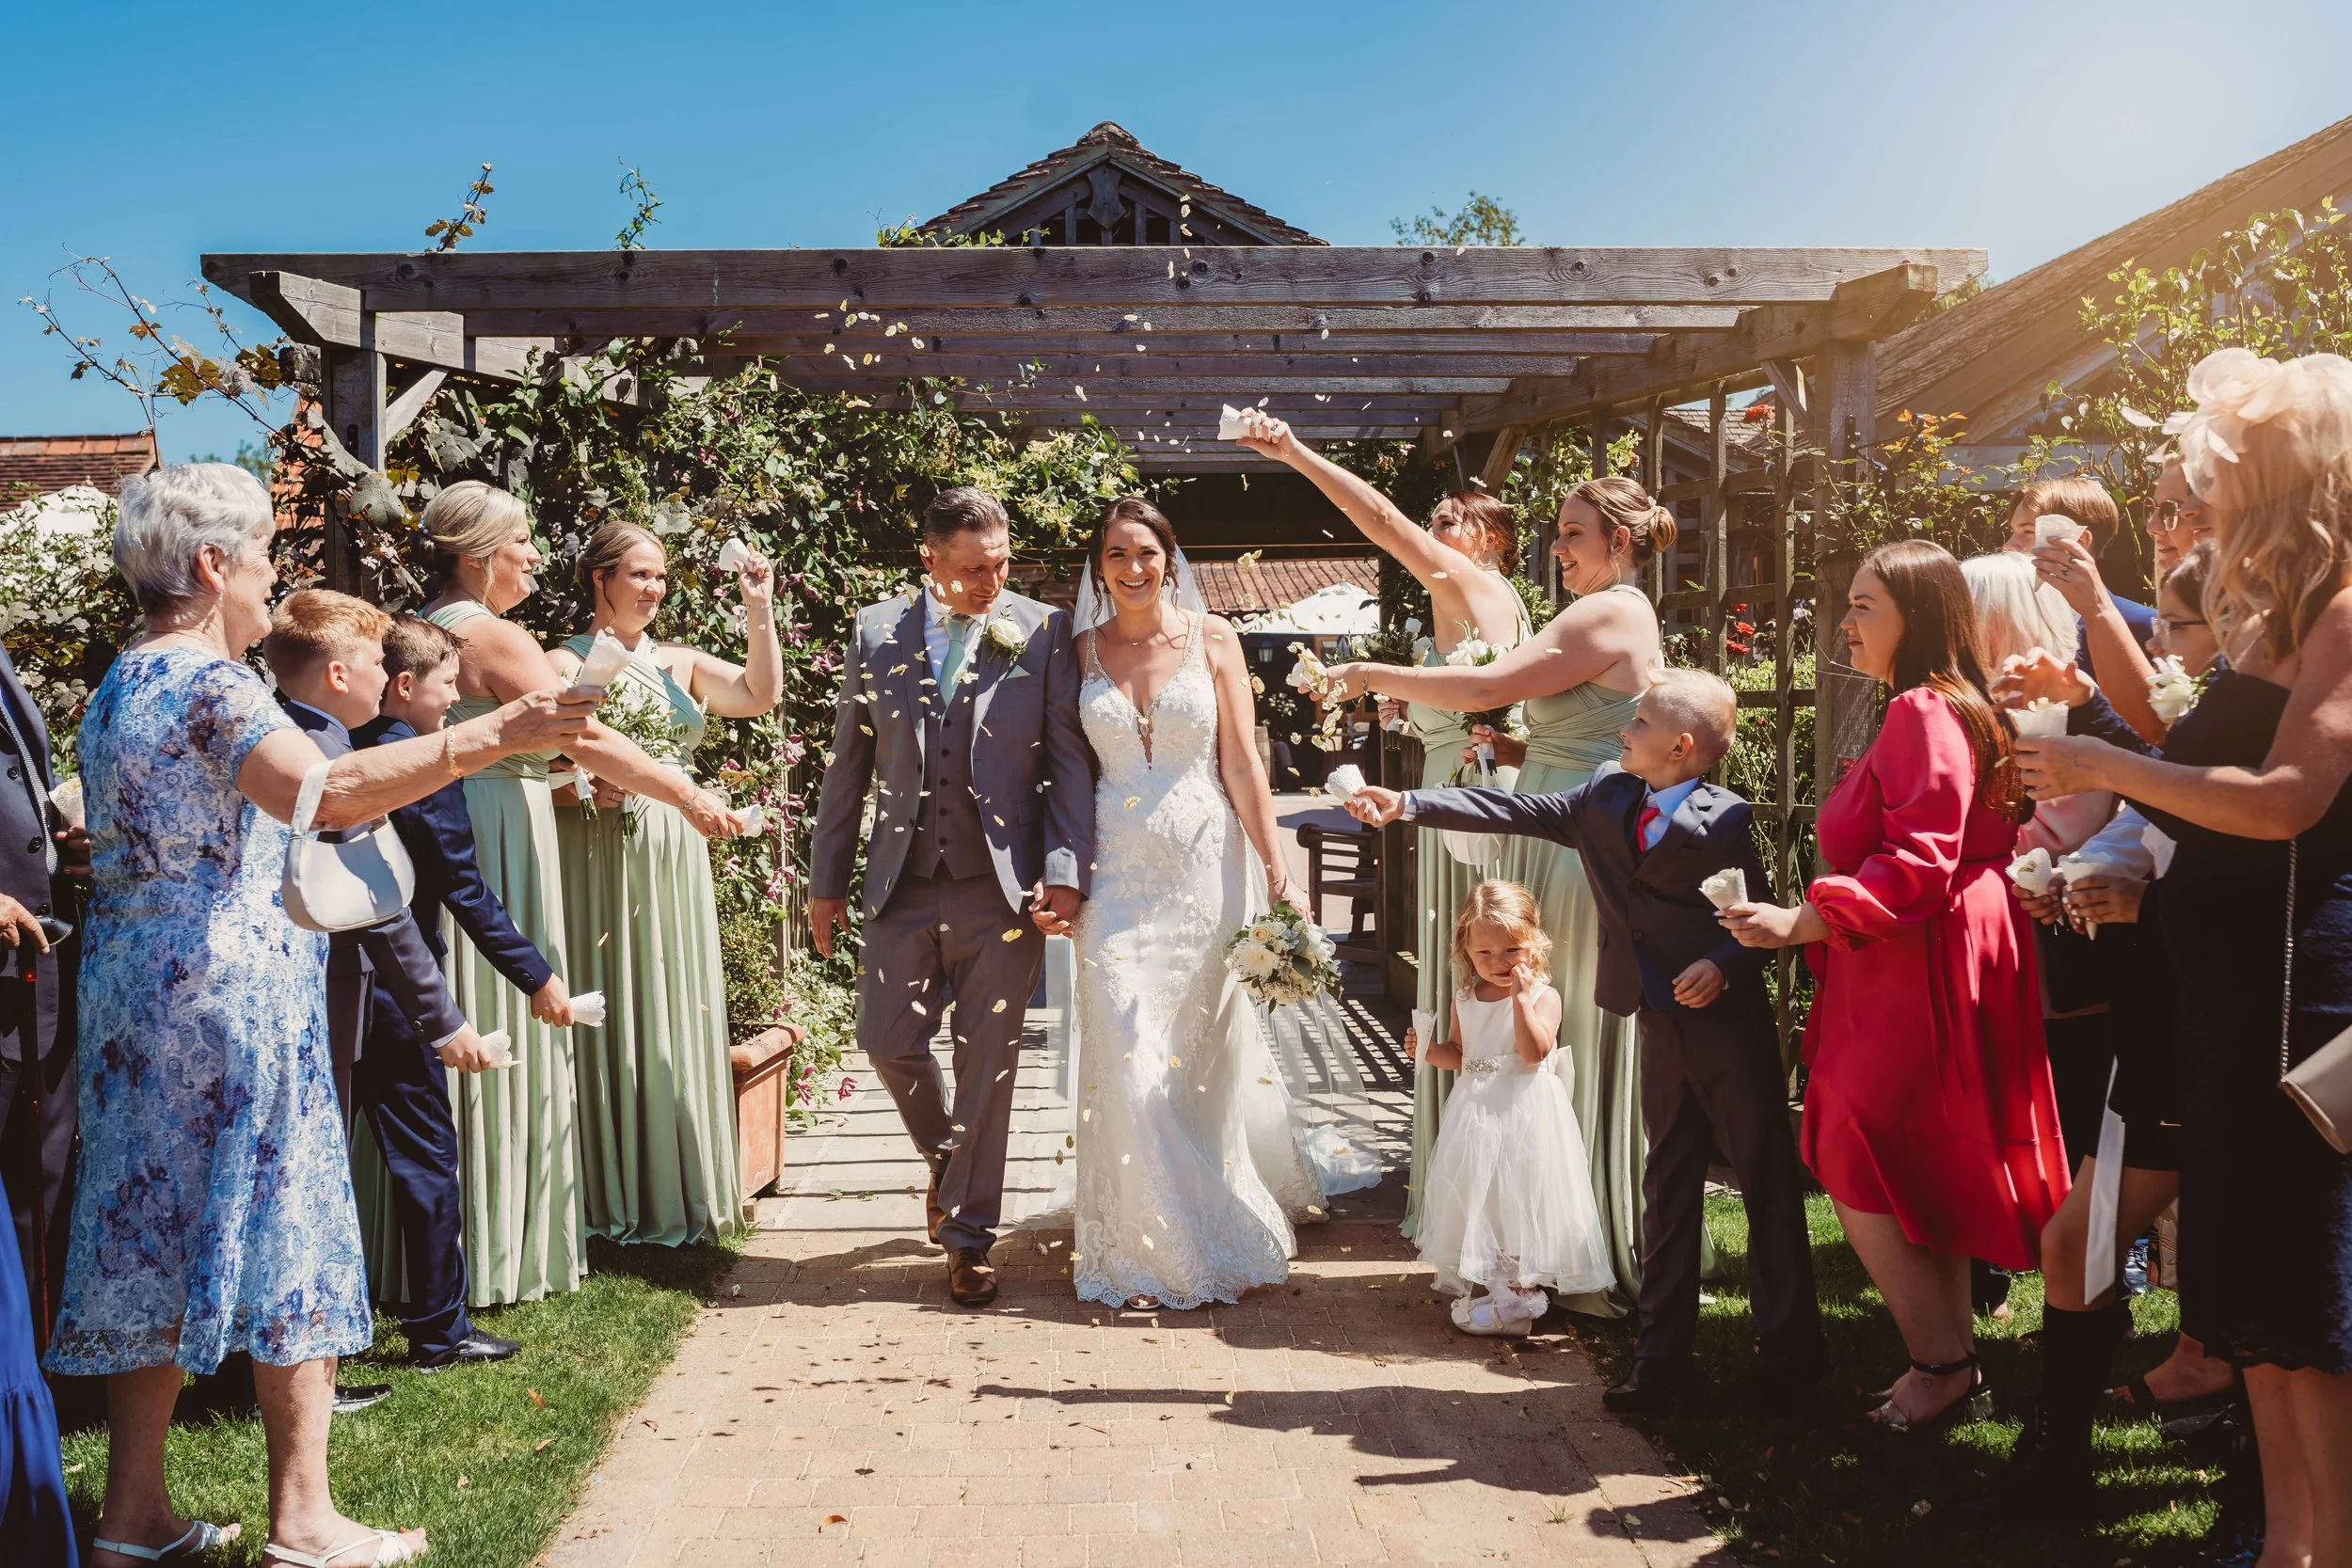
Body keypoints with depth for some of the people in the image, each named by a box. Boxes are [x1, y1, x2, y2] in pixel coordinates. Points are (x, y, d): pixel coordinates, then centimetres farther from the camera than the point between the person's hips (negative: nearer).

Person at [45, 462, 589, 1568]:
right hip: (233, 992, -9)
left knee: (155, 1238, 12)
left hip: (134, 1000, 9)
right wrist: (488, 738, -39)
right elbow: (329, 791, -33)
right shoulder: (208, 682, -15)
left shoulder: (119, 686, 15)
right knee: (278, 1231, -1)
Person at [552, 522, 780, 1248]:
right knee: (607, 1018, -1)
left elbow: (761, 693, 3)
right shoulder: (566, 664, -2)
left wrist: (758, 610, -1)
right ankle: (610, 1199, 8)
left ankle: (673, 1192, 18)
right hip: (600, 856, -5)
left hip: (673, 860, 5)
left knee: (674, 1019, 8)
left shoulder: (678, 662, 13)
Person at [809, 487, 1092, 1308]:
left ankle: (968, 1236, 18)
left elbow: (1068, 761, -2)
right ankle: (945, 1156, 36)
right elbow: (848, 762, 10)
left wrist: (1065, 871, -12)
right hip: (904, 884, 2)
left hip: (1002, 886, -2)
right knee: (888, 1040, 4)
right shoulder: (876, 633, 5)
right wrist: (827, 879, 10)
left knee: (987, 1062, 3)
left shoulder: (1044, 632, -1)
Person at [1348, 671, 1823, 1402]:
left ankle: (1789, 1346, 18)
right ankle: (1661, 1355, 20)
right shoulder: (1606, 798, 7)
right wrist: (1408, 804, 2)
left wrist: (1724, 964, -26)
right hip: (1663, 1031, 6)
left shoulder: (1724, 819, -11)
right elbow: (1518, 812, 6)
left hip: (1730, 1022, -6)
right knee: (1667, 1188, 12)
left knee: (1767, 1180, 4)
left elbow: (1761, 913, -8)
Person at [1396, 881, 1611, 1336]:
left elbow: (1535, 1050, -23)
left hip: (1524, 1110, -6)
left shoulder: (1543, 995, -8)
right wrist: (1429, 1049, 0)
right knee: (1477, 1193, 11)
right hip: (1477, 1112, 6)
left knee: (1519, 1194, -6)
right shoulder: (1466, 1000, 8)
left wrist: (1521, 996, -24)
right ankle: (1479, 1279, 23)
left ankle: (1519, 1292, 1)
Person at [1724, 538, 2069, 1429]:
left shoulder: (1924, 712, -16)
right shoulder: (1948, 710, 17)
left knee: (1853, 1173, -5)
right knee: (1917, 1177, 16)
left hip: (1918, 979, -11)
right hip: (1913, 976, 11)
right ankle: (1953, 1355, 25)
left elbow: (1919, 864, -24)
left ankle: (1941, 1364, 4)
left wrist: (1803, 922, -24)